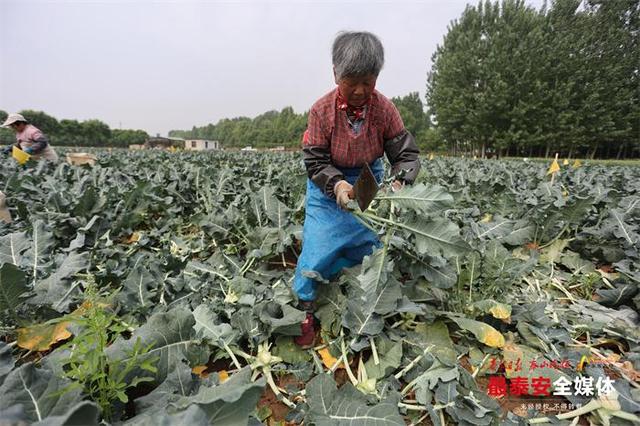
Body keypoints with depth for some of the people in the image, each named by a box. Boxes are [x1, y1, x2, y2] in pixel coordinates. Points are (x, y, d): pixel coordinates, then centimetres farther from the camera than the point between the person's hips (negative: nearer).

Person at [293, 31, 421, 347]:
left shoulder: (385, 109, -14)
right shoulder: (321, 110, -19)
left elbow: (406, 154, -12)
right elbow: (315, 162, -15)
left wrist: (400, 182, -34)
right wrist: (337, 184, -34)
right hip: (328, 185, -2)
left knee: (367, 245, 9)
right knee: (319, 246, -11)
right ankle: (305, 310, 11)